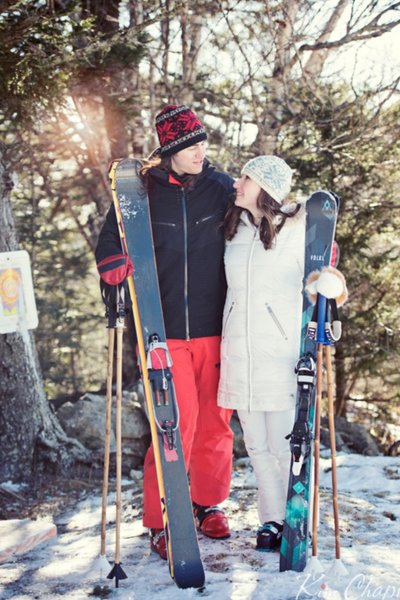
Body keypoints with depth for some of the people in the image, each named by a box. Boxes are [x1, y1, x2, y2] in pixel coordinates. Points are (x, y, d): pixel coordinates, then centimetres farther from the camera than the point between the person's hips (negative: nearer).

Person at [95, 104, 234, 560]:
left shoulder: (222, 188, 3)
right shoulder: (142, 192, -2)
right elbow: (111, 242, 8)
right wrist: (117, 269, -13)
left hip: (215, 326, 2)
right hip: (166, 329, -2)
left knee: (215, 419, 10)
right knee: (178, 421, -8)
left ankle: (209, 503, 30)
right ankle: (160, 521, 5)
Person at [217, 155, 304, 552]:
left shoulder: (297, 227, -3)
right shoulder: (234, 228, 10)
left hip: (282, 350, -5)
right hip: (239, 351, 5)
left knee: (283, 444, -2)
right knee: (256, 444, 10)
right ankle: (271, 519, 23)